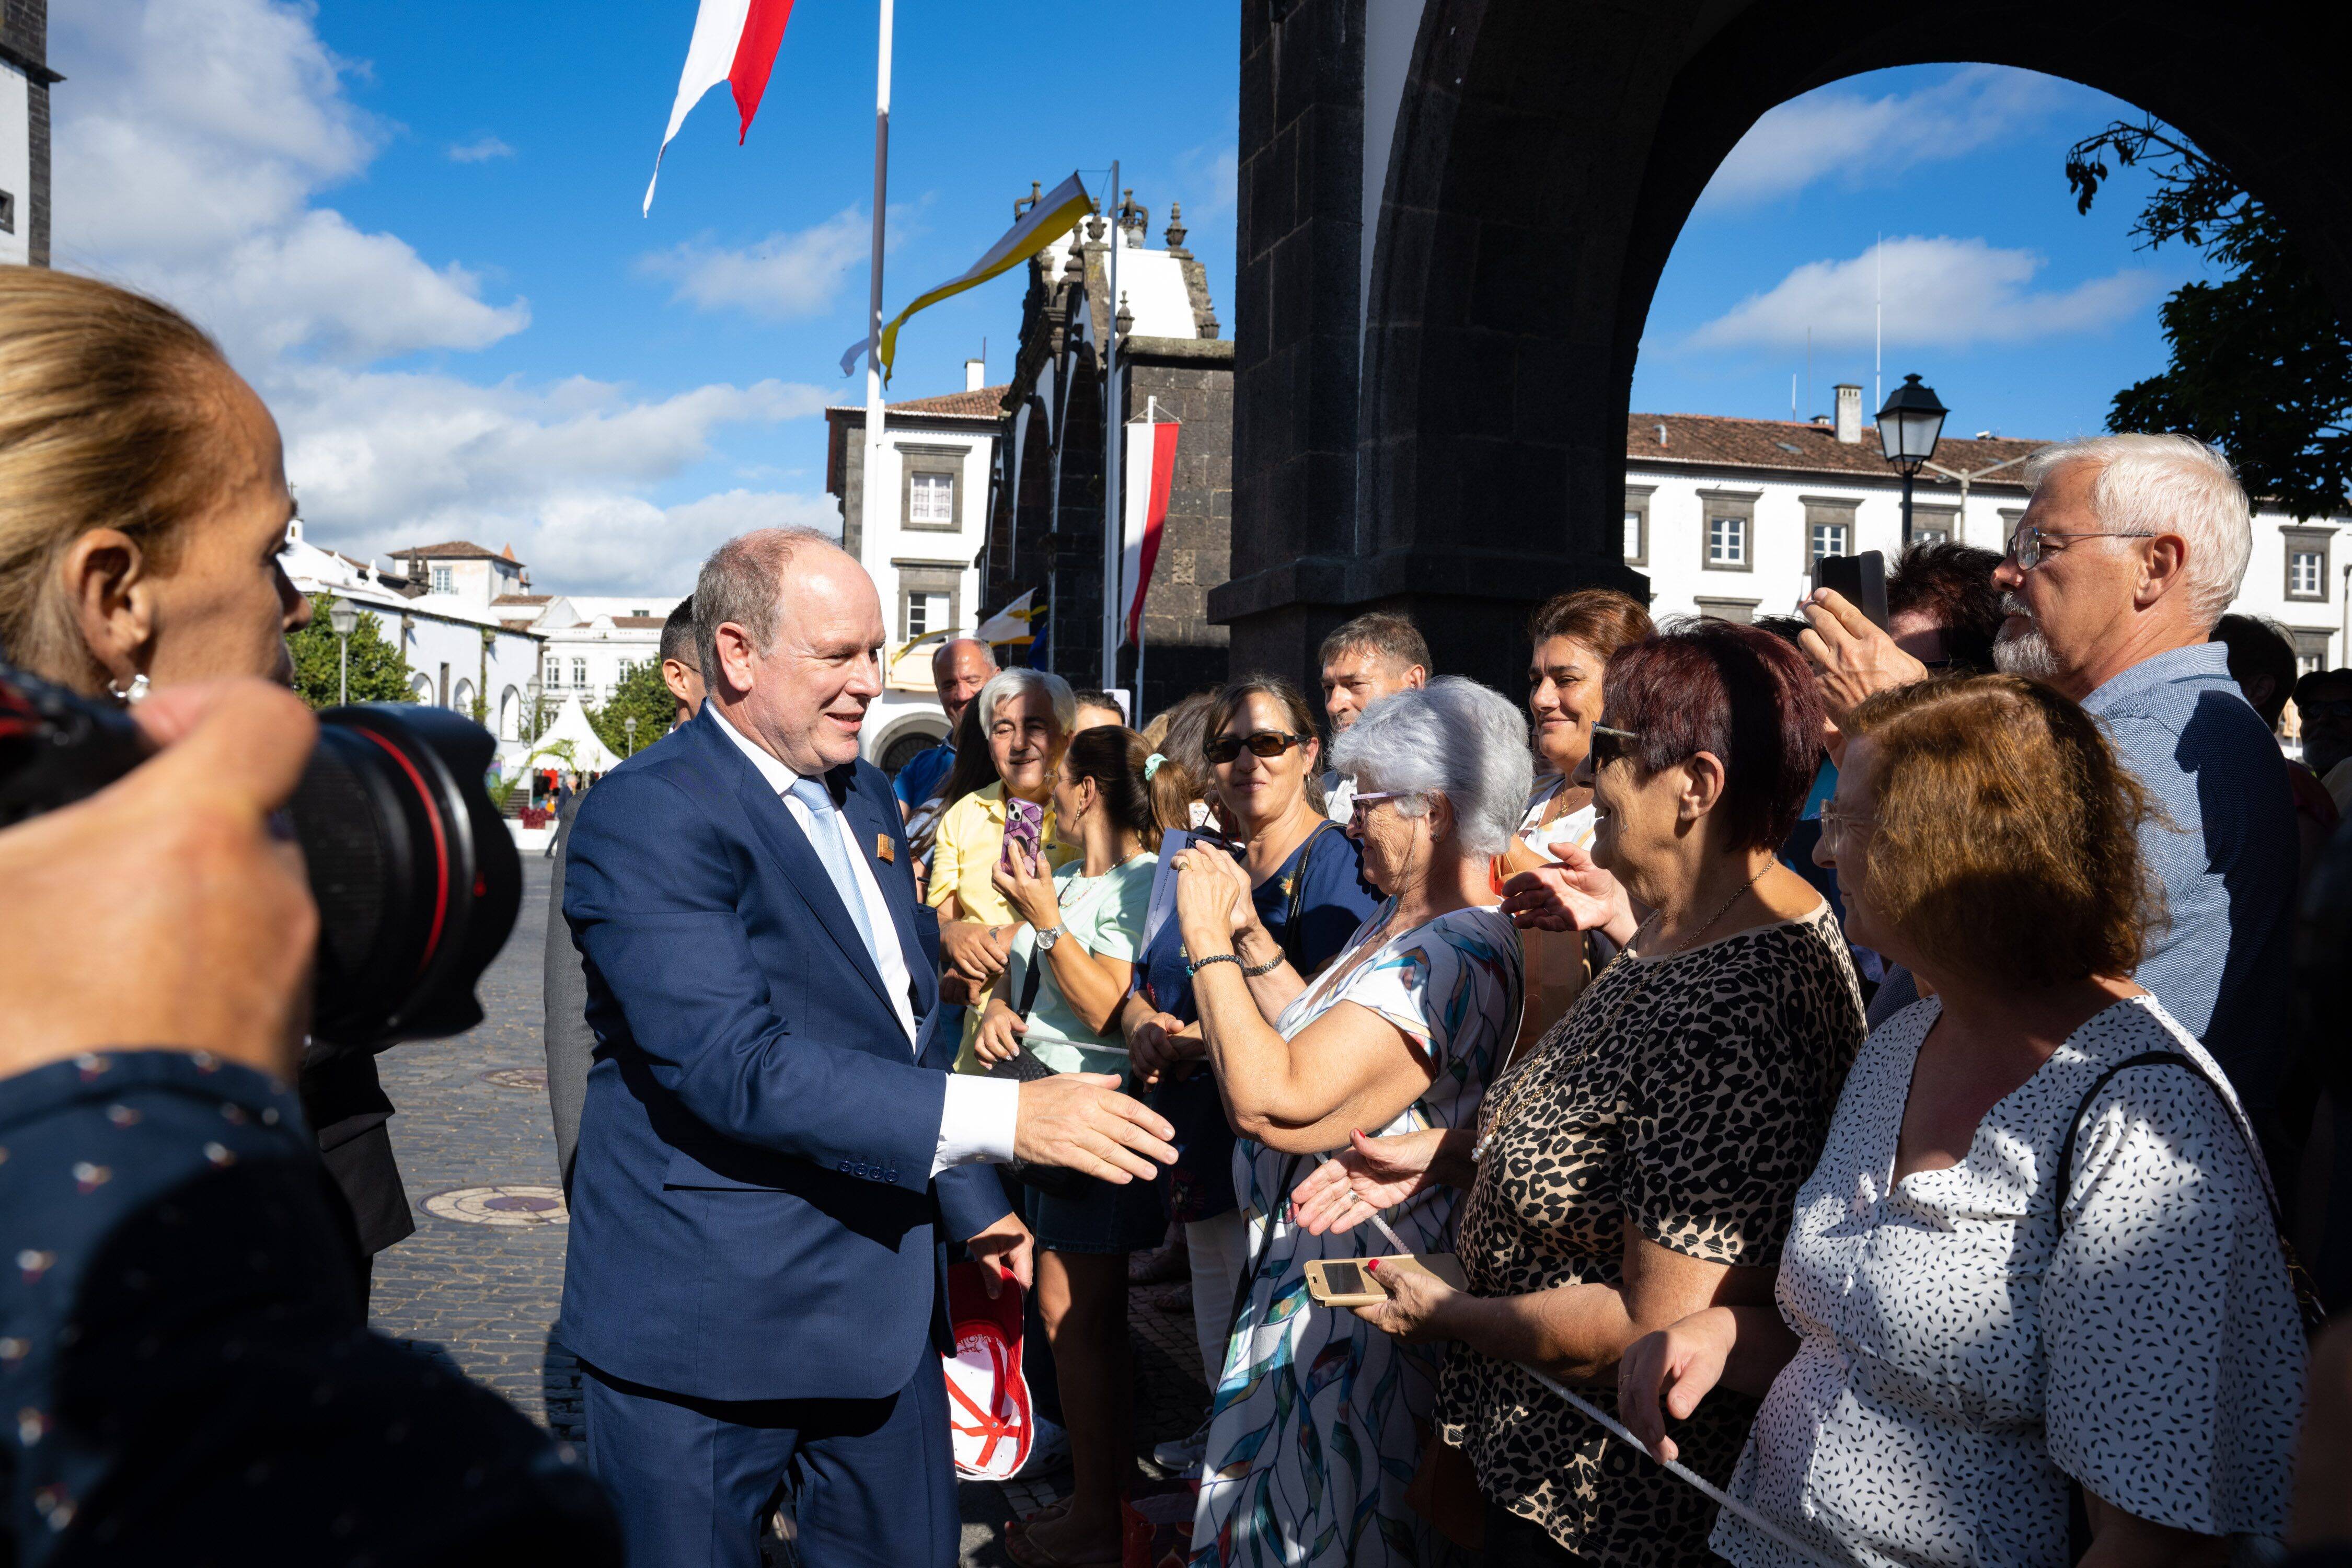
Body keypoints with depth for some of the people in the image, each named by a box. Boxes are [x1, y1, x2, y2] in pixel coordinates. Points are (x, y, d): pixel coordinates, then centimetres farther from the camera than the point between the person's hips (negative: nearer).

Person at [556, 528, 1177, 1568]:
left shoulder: (863, 795, 10)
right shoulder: (645, 817, -18)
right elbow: (734, 1066, -28)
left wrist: (970, 1202, 22)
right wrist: (1000, 1118, -31)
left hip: (880, 1291, 8)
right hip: (708, 1321, -7)